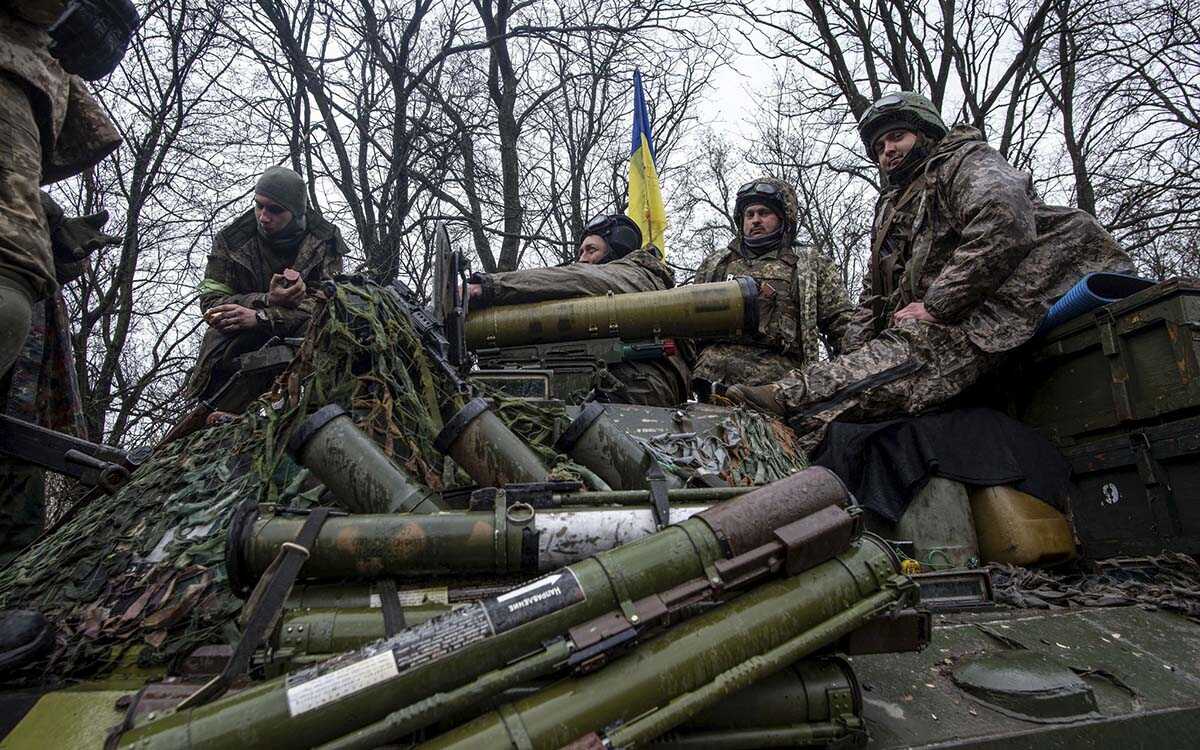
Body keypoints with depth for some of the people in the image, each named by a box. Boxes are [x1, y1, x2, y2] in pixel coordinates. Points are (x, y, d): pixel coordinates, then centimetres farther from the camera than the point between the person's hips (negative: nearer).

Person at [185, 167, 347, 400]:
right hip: (240, 342, 1)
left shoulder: (324, 240, -3)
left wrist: (261, 317, -26)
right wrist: (266, 300, -24)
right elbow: (211, 301, -5)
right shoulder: (230, 240, 1)